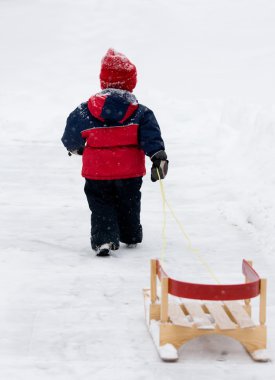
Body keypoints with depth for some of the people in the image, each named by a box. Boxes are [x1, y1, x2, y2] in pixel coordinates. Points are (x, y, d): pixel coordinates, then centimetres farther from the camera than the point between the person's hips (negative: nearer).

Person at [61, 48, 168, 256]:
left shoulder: (85, 111, -5)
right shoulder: (140, 112, -6)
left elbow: (71, 136, 6)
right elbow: (151, 137, -15)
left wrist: (75, 147, 26)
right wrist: (158, 156, -15)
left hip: (97, 172, -1)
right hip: (130, 172, 1)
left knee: (101, 207, 9)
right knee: (128, 204, 22)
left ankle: (103, 239, -12)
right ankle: (131, 237, 39)